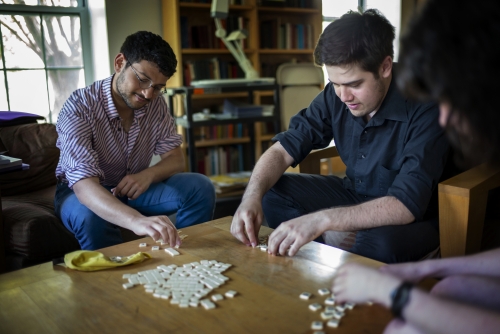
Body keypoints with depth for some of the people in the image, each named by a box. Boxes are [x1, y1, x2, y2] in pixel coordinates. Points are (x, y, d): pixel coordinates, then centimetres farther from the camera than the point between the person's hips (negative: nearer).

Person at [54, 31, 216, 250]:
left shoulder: (156, 104, -11)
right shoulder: (79, 108, -27)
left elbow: (175, 159, -6)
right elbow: (84, 186, -39)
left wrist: (149, 174, -31)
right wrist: (137, 220, -58)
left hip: (135, 188, 4)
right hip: (81, 191, -4)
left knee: (200, 187, -17)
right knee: (90, 216, -38)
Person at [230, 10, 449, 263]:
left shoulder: (424, 109, -27)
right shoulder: (335, 95, -11)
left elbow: (407, 205, -34)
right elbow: (284, 149, -8)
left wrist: (322, 219, -45)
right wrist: (252, 197, -28)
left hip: (414, 217, -5)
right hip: (354, 194, 6)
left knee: (379, 243, -38)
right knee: (271, 192, -6)